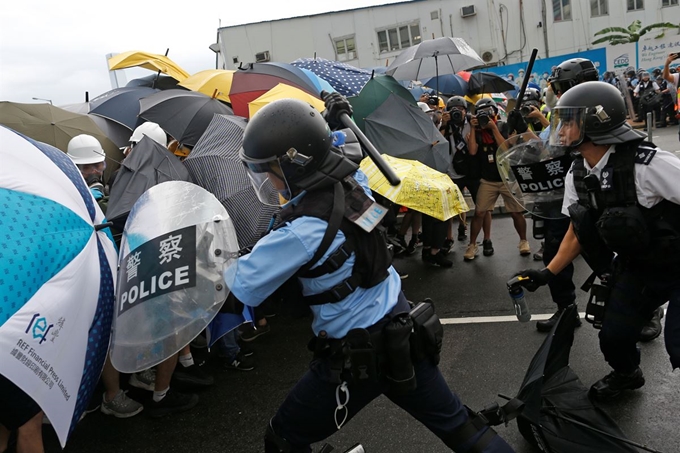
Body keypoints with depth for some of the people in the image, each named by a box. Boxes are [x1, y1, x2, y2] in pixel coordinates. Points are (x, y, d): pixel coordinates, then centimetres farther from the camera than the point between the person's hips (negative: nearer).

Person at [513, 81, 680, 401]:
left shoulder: (648, 164, -29)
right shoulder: (577, 175, -6)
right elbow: (579, 231, 4)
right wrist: (547, 273, -1)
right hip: (636, 266, 6)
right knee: (613, 337, 9)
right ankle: (627, 375, 41)